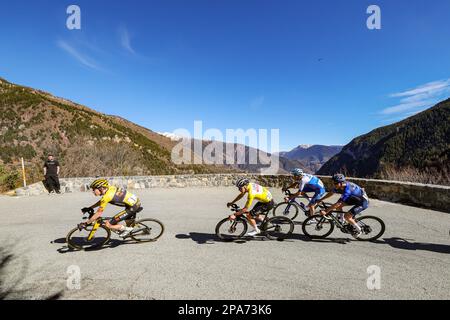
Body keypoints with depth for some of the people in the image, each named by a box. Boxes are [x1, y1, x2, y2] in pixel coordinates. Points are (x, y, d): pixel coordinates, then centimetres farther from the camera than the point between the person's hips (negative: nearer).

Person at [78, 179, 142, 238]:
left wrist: (85, 224, -3)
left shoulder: (107, 196, -16)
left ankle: (127, 229, 9)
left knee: (108, 225, -4)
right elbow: (101, 201, 25)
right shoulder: (109, 188, 7)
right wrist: (89, 208, 24)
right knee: (128, 222, 35)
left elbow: (98, 214, -11)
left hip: (133, 207, -9)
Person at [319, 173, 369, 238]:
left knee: (346, 216, -18)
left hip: (363, 202, -8)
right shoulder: (339, 186, -11)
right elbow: (331, 193, 5)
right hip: (355, 199, 8)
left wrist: (326, 211, -34)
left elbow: (338, 203, -37)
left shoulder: (347, 190, -35)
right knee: (338, 206, -4)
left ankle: (358, 230, 5)